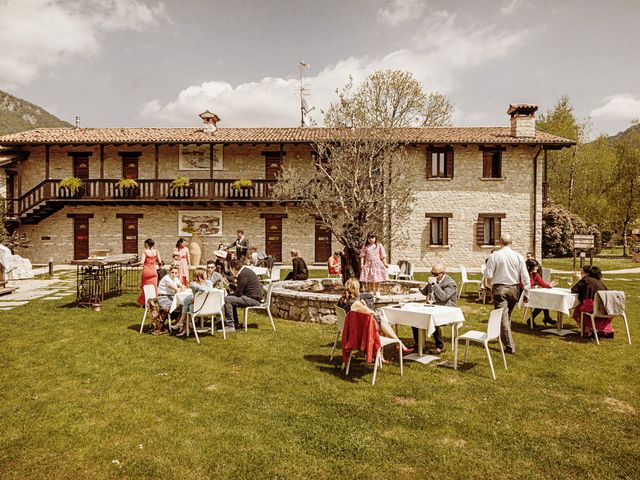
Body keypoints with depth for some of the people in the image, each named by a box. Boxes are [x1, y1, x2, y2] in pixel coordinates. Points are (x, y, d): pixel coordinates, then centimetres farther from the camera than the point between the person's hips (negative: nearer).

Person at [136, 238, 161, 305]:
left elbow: (142, 262, -15)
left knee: (145, 287, 9)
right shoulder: (156, 251, 1)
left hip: (146, 271, -2)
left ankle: (145, 303, 12)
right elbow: (159, 261, 3)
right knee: (154, 287, 8)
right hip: (153, 272, 2)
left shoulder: (145, 251, -7)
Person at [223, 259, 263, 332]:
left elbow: (238, 293, -17)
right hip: (254, 296, 11)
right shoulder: (245, 270, 14)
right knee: (230, 298, 22)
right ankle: (235, 324, 24)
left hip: (253, 299, -11)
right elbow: (240, 289, 22)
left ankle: (230, 327, -14)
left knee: (227, 299, -17)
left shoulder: (243, 274, -18)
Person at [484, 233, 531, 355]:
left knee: (503, 316, -1)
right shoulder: (518, 257, -2)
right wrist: (526, 293, 5)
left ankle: (510, 346, -5)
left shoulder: (494, 256, -9)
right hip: (514, 288, 4)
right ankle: (505, 337, 37)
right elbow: (525, 277, -2)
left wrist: (490, 286, 12)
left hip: (499, 288, -4)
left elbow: (489, 275, -10)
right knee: (508, 315, 22)